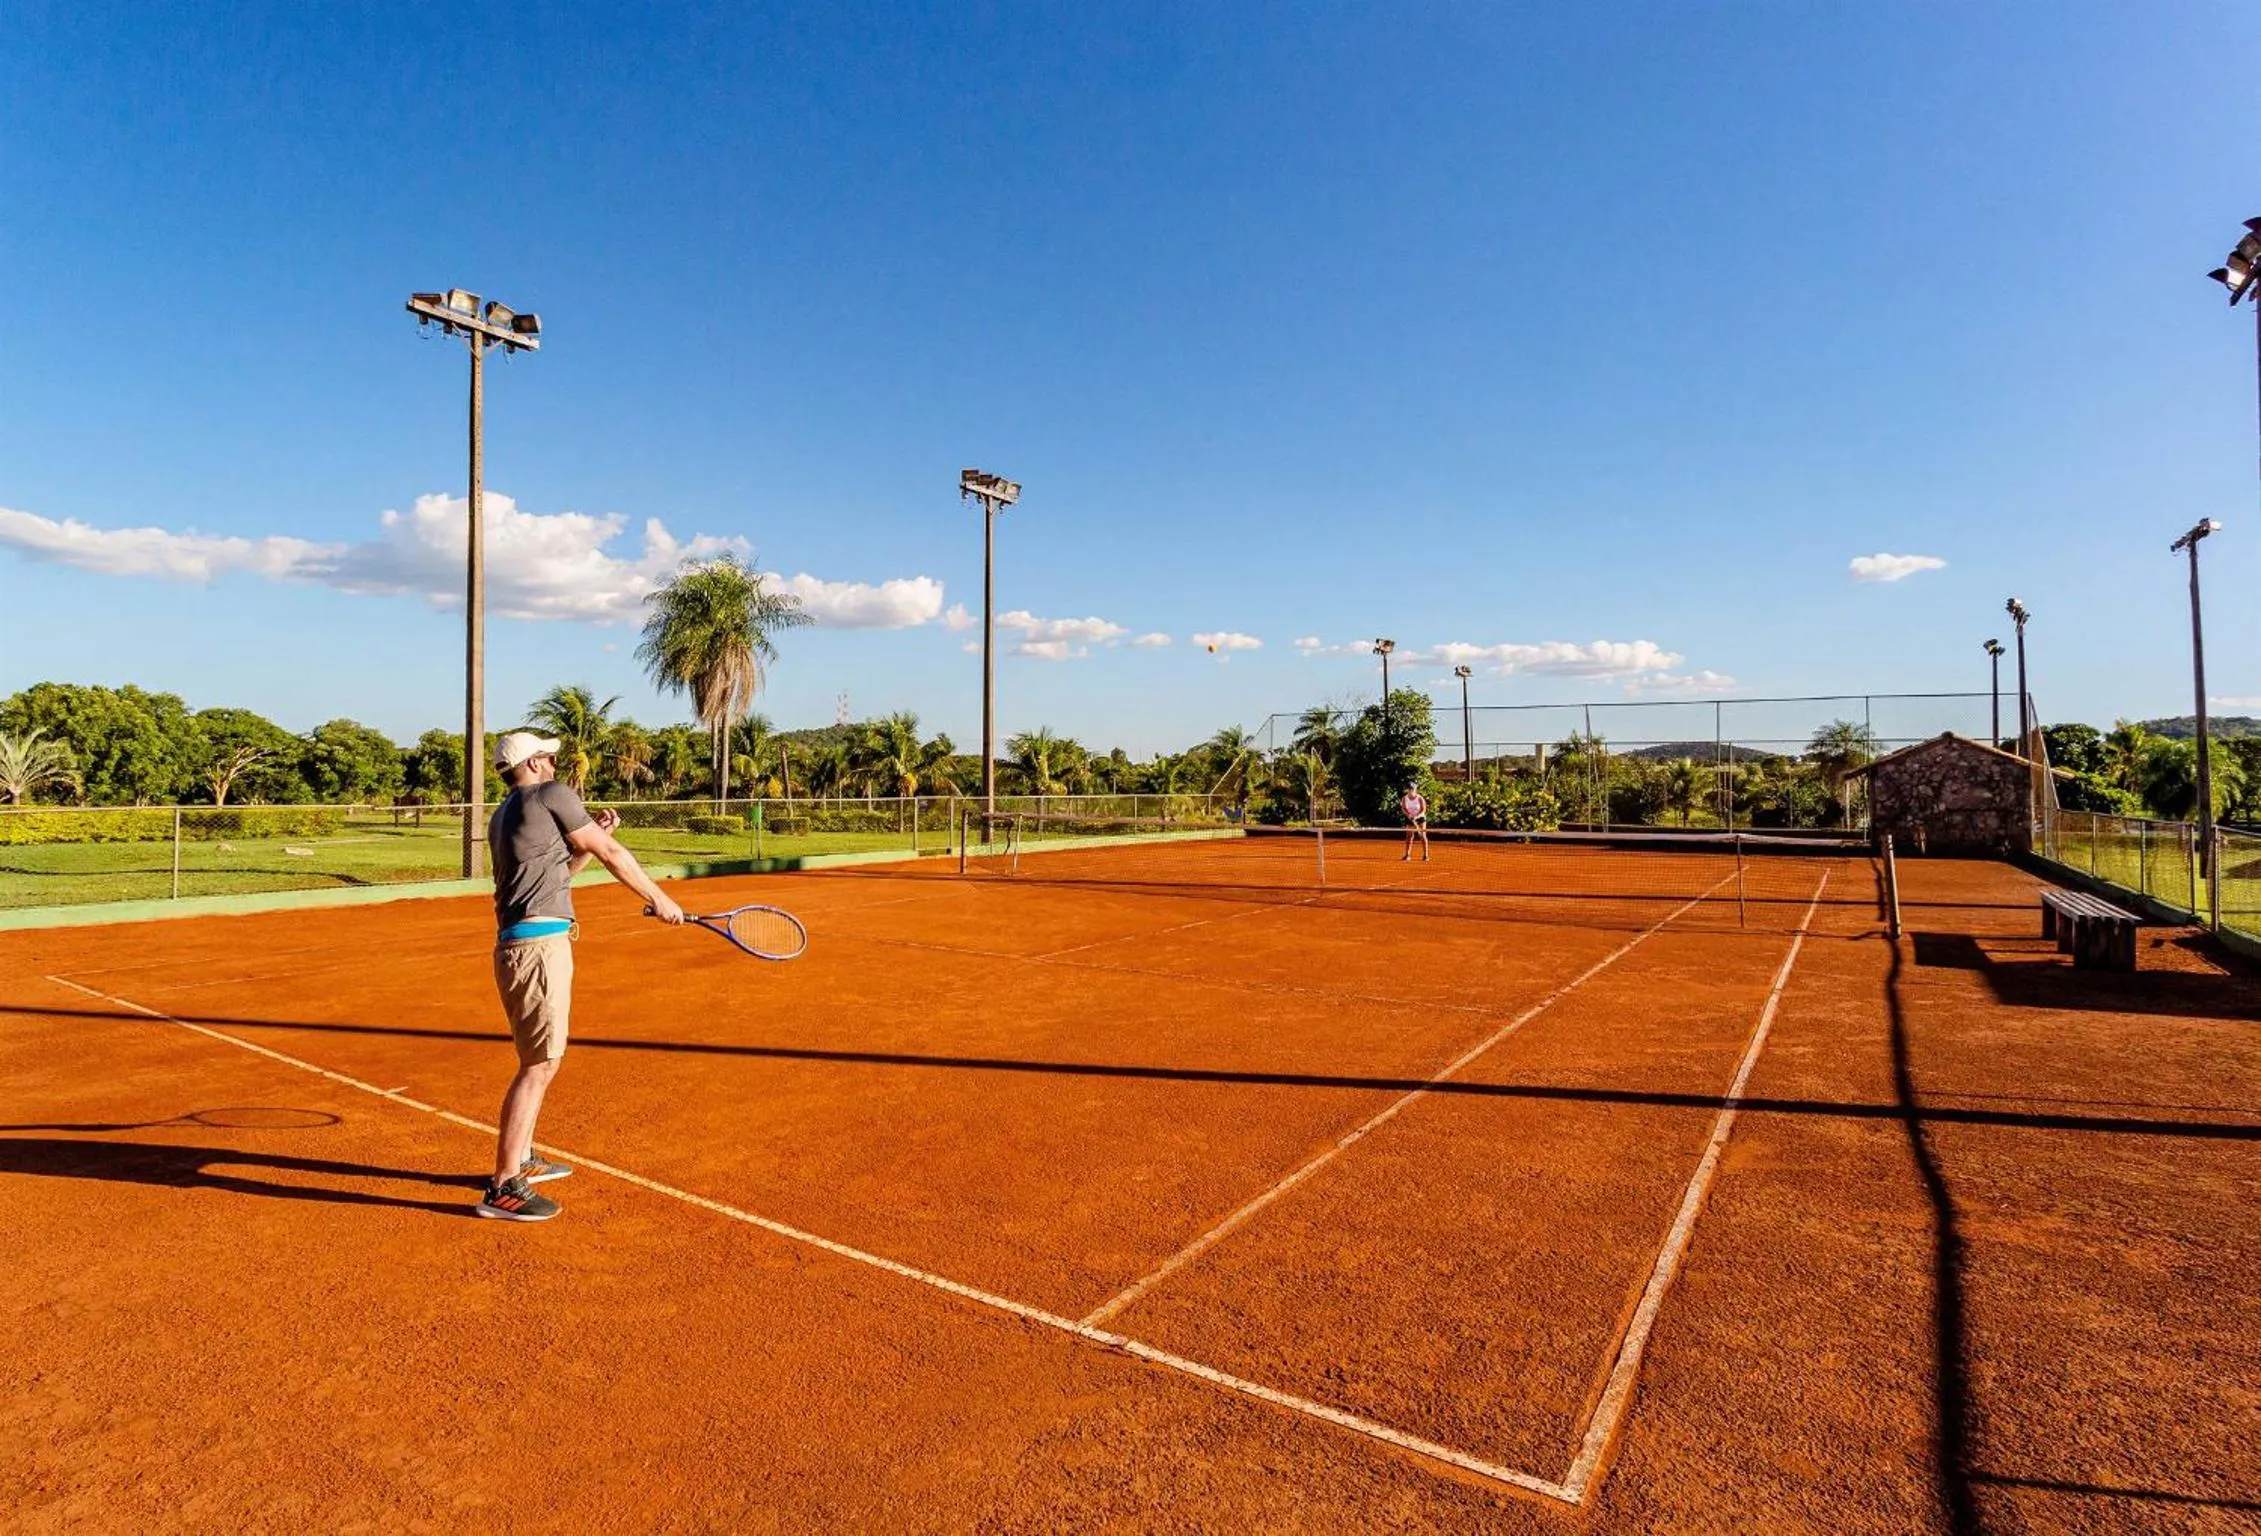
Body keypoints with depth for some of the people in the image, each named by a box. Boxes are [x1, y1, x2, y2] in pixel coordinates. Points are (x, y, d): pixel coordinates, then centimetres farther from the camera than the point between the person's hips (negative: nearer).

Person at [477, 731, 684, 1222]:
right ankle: (502, 1189, -4)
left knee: (538, 1060, 20)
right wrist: (659, 898, 5)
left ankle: (521, 1160, 31)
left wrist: (592, 837, 16)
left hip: (518, 944, 10)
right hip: (538, 944, -10)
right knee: (540, 1066, -8)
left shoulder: (502, 816, 21)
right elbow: (612, 855, -3)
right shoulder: (551, 794, -5)